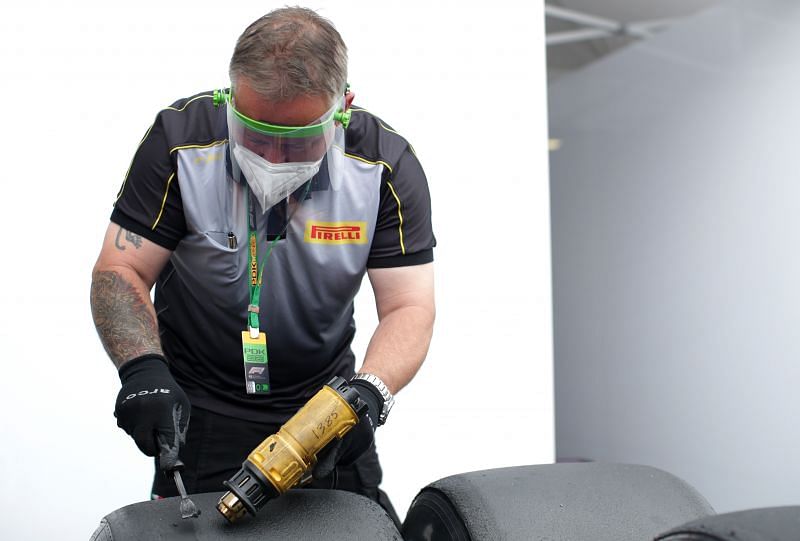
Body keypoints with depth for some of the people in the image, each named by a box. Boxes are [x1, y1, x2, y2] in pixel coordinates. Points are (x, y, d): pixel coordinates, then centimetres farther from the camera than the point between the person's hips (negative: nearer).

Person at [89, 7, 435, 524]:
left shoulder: (387, 164, -15)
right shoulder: (182, 137, -17)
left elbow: (409, 307, -14)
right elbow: (120, 272, -12)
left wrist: (369, 393, -32)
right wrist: (143, 368, -29)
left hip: (324, 402, 2)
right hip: (199, 410, -1)